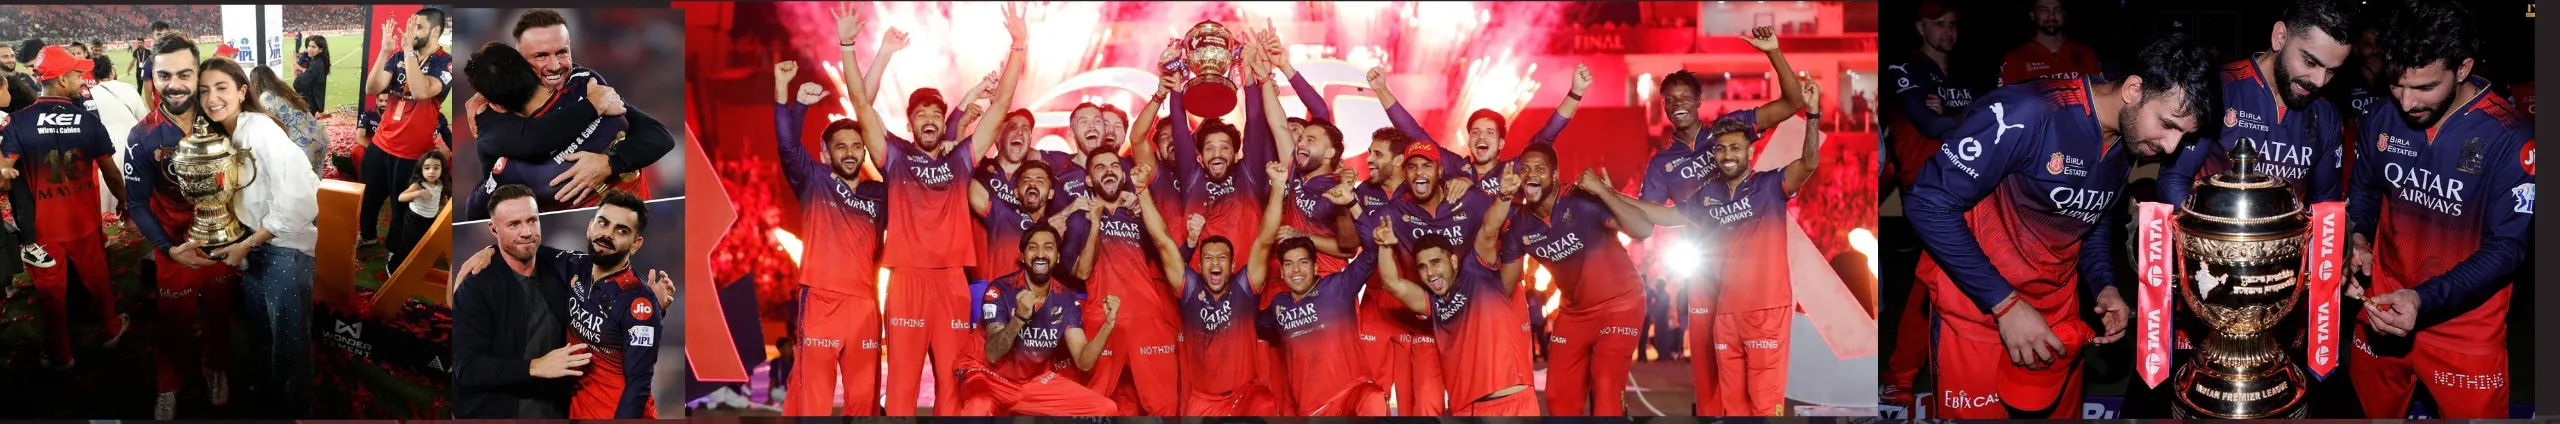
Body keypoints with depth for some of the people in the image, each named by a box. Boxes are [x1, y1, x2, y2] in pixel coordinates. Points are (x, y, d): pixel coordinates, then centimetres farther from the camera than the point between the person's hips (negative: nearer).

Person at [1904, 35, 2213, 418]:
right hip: (1978, 308, -7)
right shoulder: (2025, 115, -26)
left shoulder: (2129, 142, -1)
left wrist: (2104, 286, -2)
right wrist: (2005, 304, -23)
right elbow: (1930, 206, -24)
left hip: (2058, 313, 7)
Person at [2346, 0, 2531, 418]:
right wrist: (2357, 239, -7)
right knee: (2373, 413, 18)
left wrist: (2424, 301, -29)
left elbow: (2506, 247, -18)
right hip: (2383, 312, 5)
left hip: (2465, 328, -4)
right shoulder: (2383, 120, -4)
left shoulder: (2511, 138, -19)